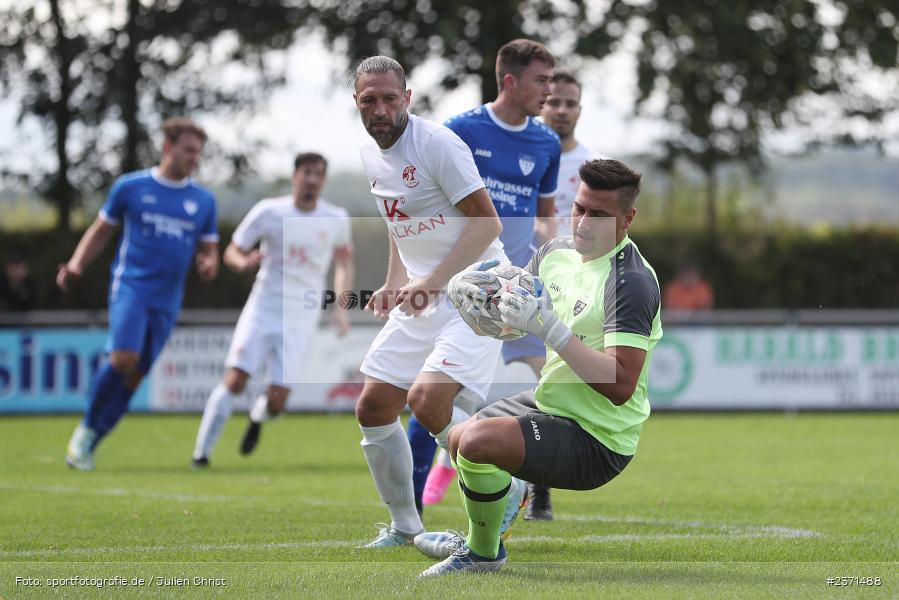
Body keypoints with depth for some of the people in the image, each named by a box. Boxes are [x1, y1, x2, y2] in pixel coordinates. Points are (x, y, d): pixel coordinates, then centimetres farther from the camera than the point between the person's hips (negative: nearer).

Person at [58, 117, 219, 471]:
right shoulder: (130, 187, 3)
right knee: (123, 358, -23)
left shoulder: (203, 201, 10)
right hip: (130, 286, -4)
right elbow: (102, 229, 12)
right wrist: (75, 267, 0)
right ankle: (87, 428, -2)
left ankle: (87, 445, 11)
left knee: (135, 375, 1)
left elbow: (209, 250, 16)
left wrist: (209, 265, -8)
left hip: (167, 301, 4)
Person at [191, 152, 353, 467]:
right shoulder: (269, 212, -4)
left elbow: (344, 263, 17)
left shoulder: (336, 219, 1)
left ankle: (258, 418, 31)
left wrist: (341, 306, 5)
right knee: (235, 379, -16)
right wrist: (243, 262, -22)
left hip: (300, 320, 1)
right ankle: (202, 451, -4)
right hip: (262, 309, -1)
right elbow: (232, 251, 2)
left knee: (276, 401, -7)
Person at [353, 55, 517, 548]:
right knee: (373, 407, 4)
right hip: (421, 297, 8)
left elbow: (487, 223, -17)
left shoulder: (437, 144, -16)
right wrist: (393, 284, 13)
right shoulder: (369, 155, 10)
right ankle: (403, 525, 20)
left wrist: (432, 282, -22)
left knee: (429, 401, -24)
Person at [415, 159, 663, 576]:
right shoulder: (557, 252, 1)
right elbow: (506, 323, 12)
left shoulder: (633, 282, -25)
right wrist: (477, 296, -11)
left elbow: (620, 386, -32)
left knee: (478, 440, -28)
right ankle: (476, 541, 54)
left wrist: (551, 329, -36)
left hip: (598, 442, -10)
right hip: (549, 402, 10)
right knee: (459, 438, 28)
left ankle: (485, 554, -2)